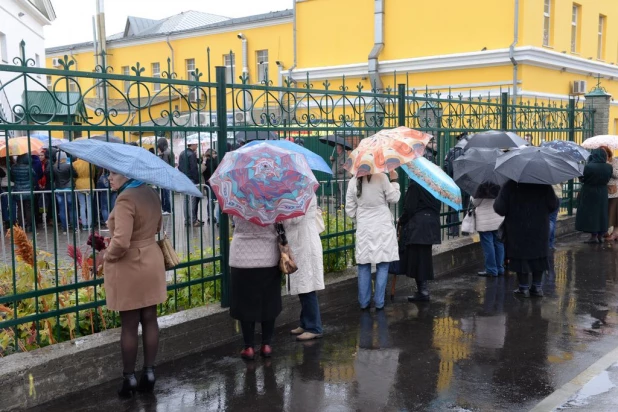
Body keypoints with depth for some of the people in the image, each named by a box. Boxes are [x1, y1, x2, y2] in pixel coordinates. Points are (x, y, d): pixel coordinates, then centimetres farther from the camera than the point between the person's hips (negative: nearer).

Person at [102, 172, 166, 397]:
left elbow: (121, 242, -28)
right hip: (152, 261, 8)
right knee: (149, 320, 11)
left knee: (129, 325, 3)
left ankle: (129, 378, 14)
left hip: (128, 267, -7)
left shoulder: (126, 198, -21)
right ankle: (149, 373, 19)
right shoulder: (151, 194, 5)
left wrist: (107, 256, -9)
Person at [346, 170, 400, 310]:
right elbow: (394, 198, -4)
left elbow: (350, 209, 3)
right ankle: (379, 302, 8)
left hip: (363, 228, 3)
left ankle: (364, 302, 12)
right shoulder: (381, 177, -12)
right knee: (382, 266, 6)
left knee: (364, 266, 9)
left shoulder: (353, 181, -2)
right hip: (382, 227, -3)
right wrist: (394, 181, 8)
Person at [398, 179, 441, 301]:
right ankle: (423, 289, 20)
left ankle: (422, 291, 0)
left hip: (417, 227, -8)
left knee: (417, 259, -1)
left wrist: (401, 221, 3)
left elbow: (409, 209, -14)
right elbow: (437, 207, 15)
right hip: (431, 226, 8)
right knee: (425, 258, 14)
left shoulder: (414, 186, -12)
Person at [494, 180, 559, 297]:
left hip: (517, 232, -2)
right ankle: (537, 287, 21)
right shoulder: (544, 186, -5)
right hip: (540, 231, 3)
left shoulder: (510, 186, -13)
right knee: (539, 256, 14)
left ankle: (524, 288, 11)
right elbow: (554, 205, -4)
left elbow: (499, 208, -15)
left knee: (520, 258, 6)